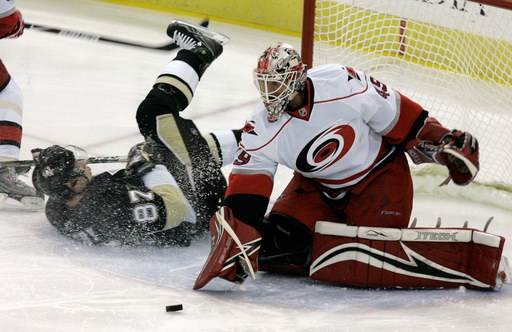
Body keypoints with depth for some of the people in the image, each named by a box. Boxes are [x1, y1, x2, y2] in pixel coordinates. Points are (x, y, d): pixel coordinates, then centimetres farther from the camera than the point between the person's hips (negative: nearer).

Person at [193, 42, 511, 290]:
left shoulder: (343, 84, -27)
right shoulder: (262, 129, -17)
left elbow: (398, 117, -14)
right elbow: (246, 186, -19)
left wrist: (445, 142, -7)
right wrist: (238, 238, -31)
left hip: (380, 174, -4)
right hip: (318, 187, 5)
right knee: (281, 245, -16)